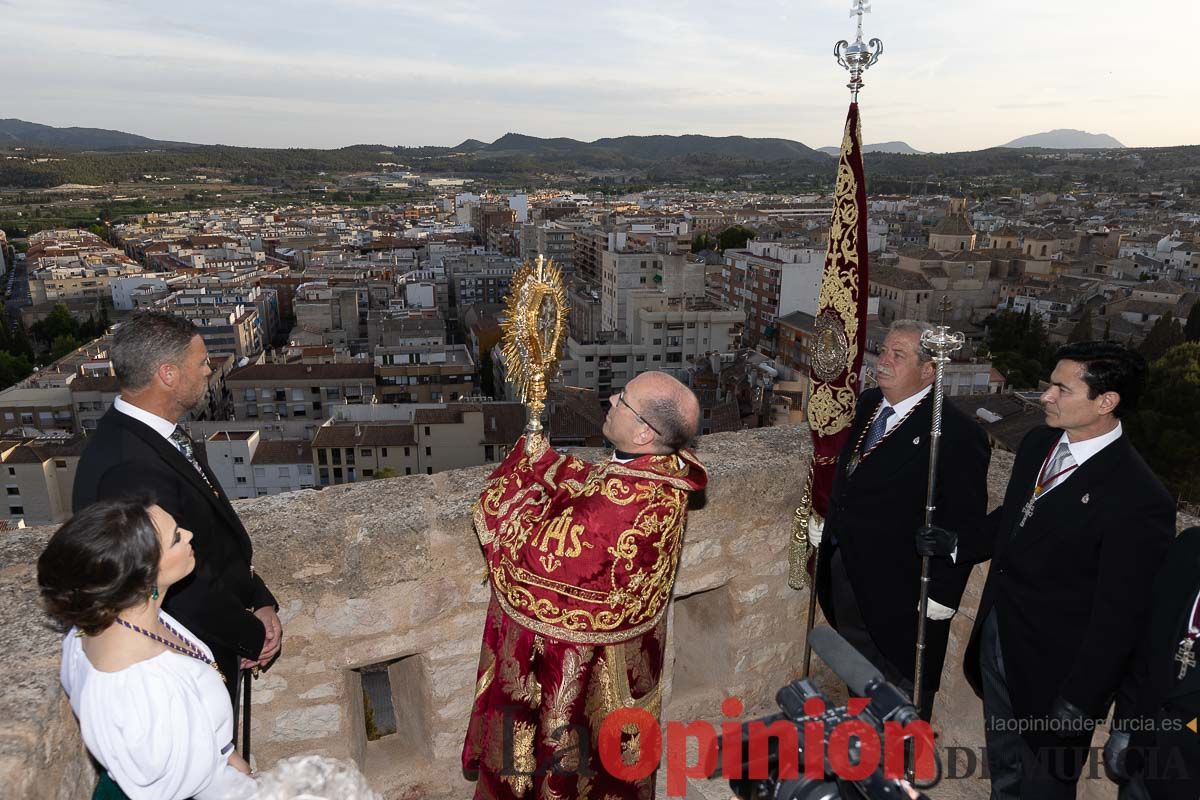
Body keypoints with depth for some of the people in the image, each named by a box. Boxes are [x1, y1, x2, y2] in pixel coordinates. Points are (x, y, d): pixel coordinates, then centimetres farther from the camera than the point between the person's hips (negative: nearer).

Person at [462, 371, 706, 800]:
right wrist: (543, 458, -1)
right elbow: (584, 488, 7)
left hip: (580, 660, -8)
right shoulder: (657, 474, -11)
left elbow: (538, 548, -28)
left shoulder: (624, 505, -40)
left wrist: (524, 470, -17)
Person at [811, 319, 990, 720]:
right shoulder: (868, 404, 2)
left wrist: (943, 593, -17)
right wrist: (827, 522, 11)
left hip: (900, 590, -7)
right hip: (844, 570, 7)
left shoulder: (957, 433, -21)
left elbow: (964, 523, -18)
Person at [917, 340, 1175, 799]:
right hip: (996, 640, 6)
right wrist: (957, 546, -1)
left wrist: (1076, 705, -17)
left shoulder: (1138, 499, -26)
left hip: (1053, 668, -6)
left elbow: (1118, 617, -21)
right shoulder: (1038, 444, -3)